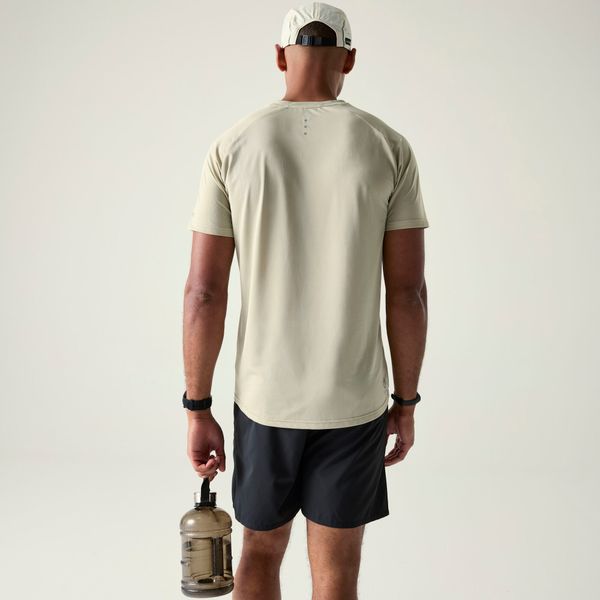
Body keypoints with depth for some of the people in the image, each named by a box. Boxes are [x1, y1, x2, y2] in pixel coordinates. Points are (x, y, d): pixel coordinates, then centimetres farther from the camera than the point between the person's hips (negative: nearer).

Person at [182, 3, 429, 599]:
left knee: (261, 548, 22)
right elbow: (407, 290, -8)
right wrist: (405, 403, 5)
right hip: (354, 402, -1)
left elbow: (203, 292, -8)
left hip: (264, 398, 1)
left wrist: (198, 411, 1)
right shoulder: (388, 147, -8)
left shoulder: (231, 147, -6)